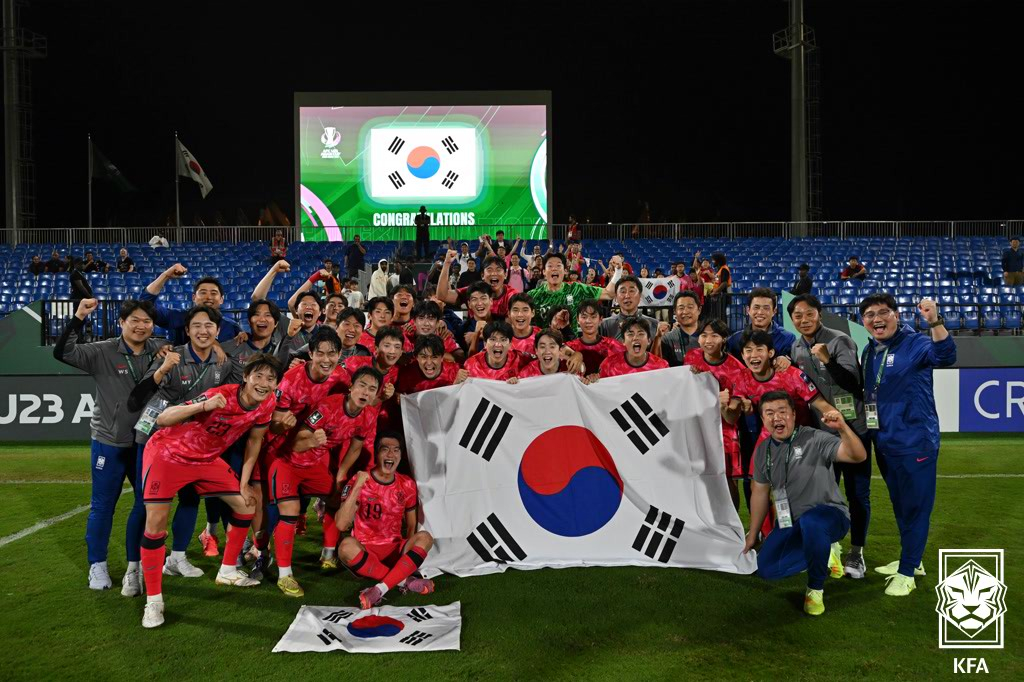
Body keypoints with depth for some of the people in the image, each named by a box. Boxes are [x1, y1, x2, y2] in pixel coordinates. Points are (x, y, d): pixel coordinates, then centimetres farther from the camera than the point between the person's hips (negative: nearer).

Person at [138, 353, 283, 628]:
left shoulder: (266, 404, -14)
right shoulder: (220, 396, -33)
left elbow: (254, 441, 3)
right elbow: (162, 419, -37)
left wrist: (243, 483, 3)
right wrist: (203, 406, -54)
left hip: (208, 459, 7)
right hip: (168, 453, -6)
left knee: (247, 505, 6)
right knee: (155, 521, -16)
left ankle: (227, 571, 25)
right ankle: (153, 600, -2)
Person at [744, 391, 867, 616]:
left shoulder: (815, 439, -15)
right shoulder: (763, 451, 4)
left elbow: (858, 456, -26)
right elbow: (760, 494, 14)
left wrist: (843, 428, -45)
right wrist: (752, 536, 19)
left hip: (828, 515, -6)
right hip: (790, 524, 7)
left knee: (810, 521, -41)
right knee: (766, 569, -8)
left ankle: (815, 589, -17)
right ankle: (824, 553, 16)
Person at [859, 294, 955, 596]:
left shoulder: (915, 343, -11)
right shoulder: (868, 352, 8)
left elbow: (945, 356, -31)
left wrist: (934, 321, -44)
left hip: (915, 442, -7)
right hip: (884, 443, 7)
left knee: (915, 506, 3)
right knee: (900, 505, 19)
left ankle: (907, 572, 14)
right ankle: (911, 560, 36)